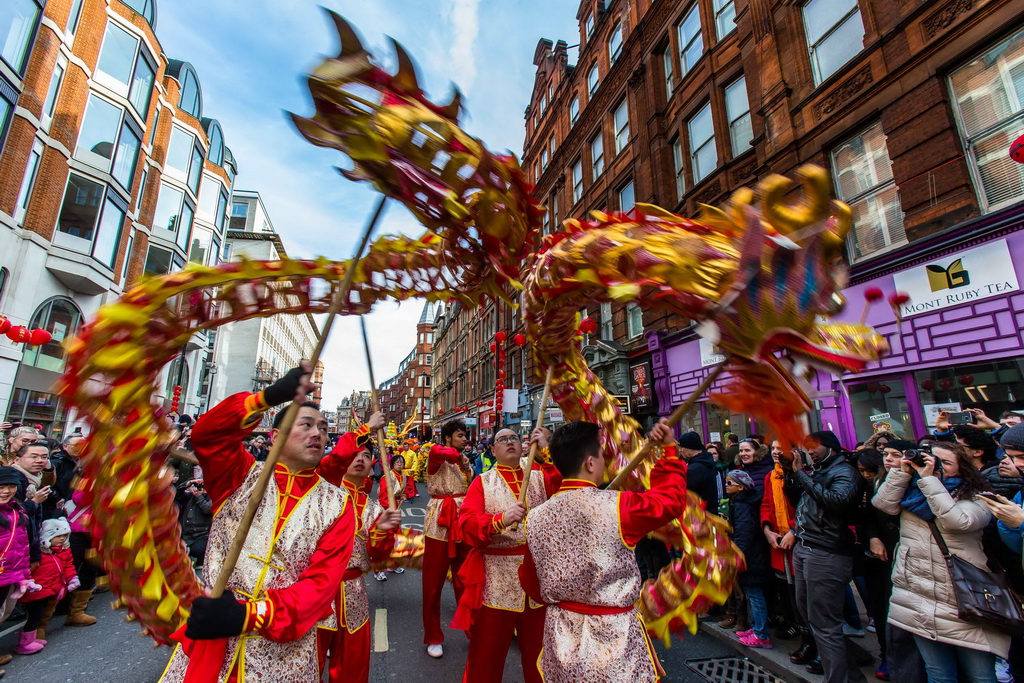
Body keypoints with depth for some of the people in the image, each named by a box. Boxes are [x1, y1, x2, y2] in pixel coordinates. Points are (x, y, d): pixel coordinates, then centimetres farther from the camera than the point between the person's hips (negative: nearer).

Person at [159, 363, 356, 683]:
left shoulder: (336, 504, -3)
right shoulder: (242, 477, 0)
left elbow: (322, 583, -11)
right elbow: (206, 433, -18)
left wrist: (251, 615, -25)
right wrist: (270, 396, -33)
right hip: (210, 641, 0)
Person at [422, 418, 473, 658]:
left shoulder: (462, 459, 15)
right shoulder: (436, 455, -7)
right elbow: (439, 453, -34)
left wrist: (467, 469, -2)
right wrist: (458, 455, -21)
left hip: (463, 521, 6)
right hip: (440, 521, -5)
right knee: (434, 581, 6)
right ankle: (433, 638, 22)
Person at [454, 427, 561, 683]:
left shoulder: (540, 476, 6)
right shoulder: (482, 482, 1)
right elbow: (467, 524, -12)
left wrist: (547, 450, -15)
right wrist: (500, 520, -28)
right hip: (496, 578, -2)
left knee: (538, 650, 17)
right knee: (488, 653, 12)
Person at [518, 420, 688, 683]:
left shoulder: (535, 517, -8)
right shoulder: (616, 506, -22)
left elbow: (530, 582, 5)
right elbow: (671, 497, -6)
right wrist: (670, 449, 6)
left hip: (560, 634, 5)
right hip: (612, 639, -4)